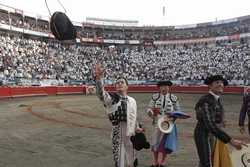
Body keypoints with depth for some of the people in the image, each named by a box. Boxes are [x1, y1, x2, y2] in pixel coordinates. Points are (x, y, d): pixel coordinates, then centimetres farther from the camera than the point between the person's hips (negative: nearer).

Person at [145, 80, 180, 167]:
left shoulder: (173, 98, -2)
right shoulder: (155, 97, -1)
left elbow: (178, 111, 6)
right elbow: (148, 108, -1)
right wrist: (151, 112, -22)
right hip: (157, 123, 1)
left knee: (165, 143, 4)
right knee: (155, 142, 7)